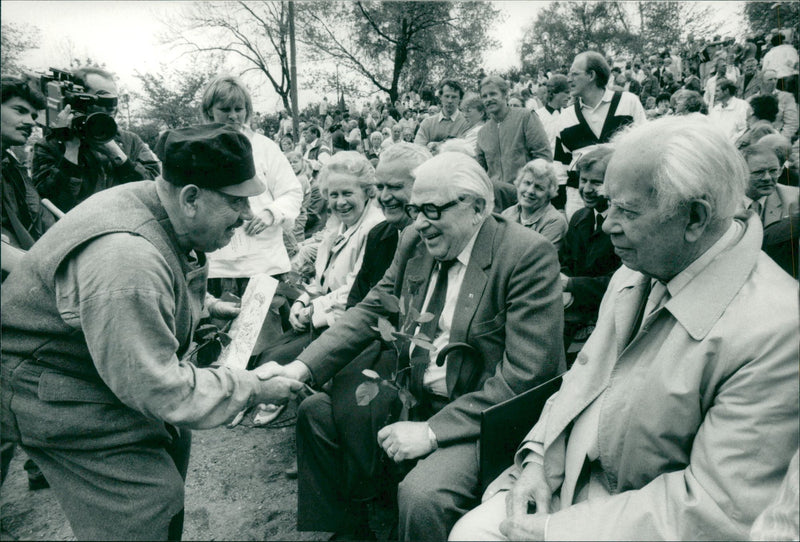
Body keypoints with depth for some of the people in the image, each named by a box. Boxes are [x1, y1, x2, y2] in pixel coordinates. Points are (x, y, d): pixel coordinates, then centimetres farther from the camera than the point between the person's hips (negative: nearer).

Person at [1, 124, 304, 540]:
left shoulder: (168, 215, -6)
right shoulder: (127, 259, -37)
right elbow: (158, 389, -32)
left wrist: (204, 305, 8)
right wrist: (252, 388, -24)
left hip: (123, 366, 10)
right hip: (57, 393, -10)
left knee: (171, 441, 17)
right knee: (149, 507, -9)